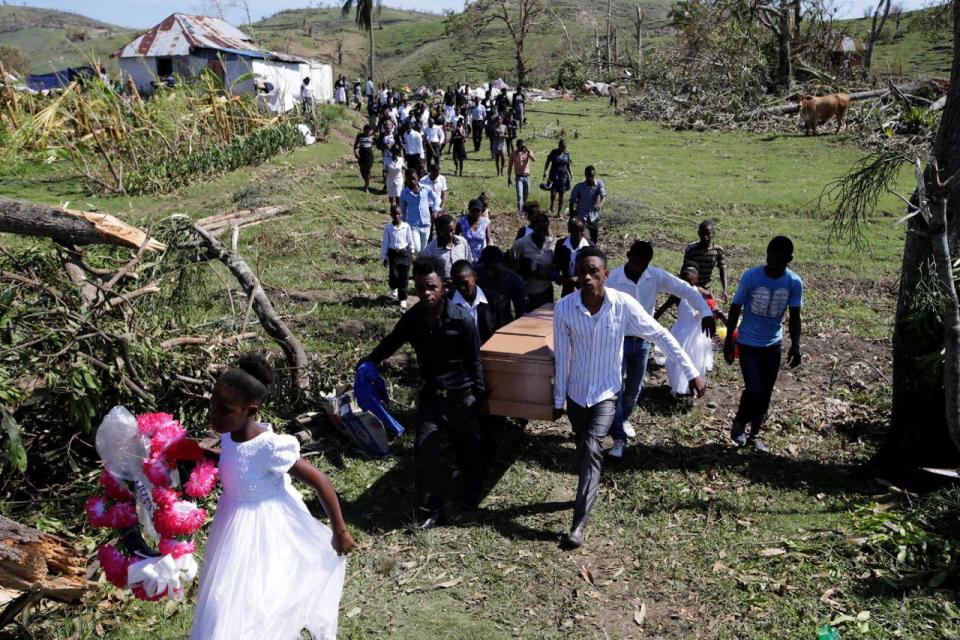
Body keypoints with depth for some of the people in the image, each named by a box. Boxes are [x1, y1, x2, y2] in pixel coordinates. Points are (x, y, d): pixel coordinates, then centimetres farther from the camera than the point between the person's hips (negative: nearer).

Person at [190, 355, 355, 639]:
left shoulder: (271, 448, -34)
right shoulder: (229, 432, -14)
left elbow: (320, 482, -25)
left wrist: (340, 532, -16)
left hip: (265, 530, -8)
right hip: (235, 525, 8)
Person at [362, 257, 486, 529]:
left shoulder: (462, 319, -19)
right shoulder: (412, 317, -9)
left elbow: (474, 360, -9)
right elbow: (391, 342, 9)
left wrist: (479, 394, -6)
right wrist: (369, 362, -7)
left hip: (460, 395, -3)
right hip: (430, 394, 3)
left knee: (466, 448, 16)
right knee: (424, 452, 1)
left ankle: (471, 493, 44)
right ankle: (430, 510, 16)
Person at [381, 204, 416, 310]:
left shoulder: (406, 226, -3)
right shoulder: (388, 227, -3)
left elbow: (410, 240, 7)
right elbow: (385, 243, 3)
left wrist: (412, 253, 10)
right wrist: (384, 257, 4)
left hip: (404, 252, 0)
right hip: (393, 253, 0)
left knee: (404, 277, 0)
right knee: (394, 275, -3)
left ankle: (402, 299, 9)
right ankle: (393, 288, 34)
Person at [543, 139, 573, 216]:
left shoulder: (567, 154, 6)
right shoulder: (553, 152, -4)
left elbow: (568, 166, 14)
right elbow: (548, 162, -4)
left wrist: (571, 173, -1)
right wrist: (545, 171, -17)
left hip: (563, 176, 3)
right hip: (554, 175, -3)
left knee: (561, 195, 3)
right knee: (553, 193, -11)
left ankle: (559, 212, 13)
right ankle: (552, 204, 24)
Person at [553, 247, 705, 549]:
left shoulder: (624, 304, -20)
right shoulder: (564, 308, -17)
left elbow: (661, 336, -9)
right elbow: (562, 357, -6)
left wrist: (692, 372, -8)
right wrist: (558, 399, 0)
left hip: (606, 392, -2)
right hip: (576, 392, 2)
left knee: (592, 450, -16)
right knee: (584, 450, 18)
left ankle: (579, 523, -9)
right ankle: (589, 492, 46)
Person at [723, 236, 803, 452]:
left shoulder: (795, 283, -9)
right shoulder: (751, 277, -17)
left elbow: (794, 317, 0)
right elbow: (735, 309, -7)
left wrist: (795, 345, -10)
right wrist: (729, 340, -6)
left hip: (773, 345, 3)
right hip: (748, 343, -3)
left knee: (766, 393, 10)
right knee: (754, 390, -12)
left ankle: (754, 434, 28)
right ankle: (738, 424, 16)